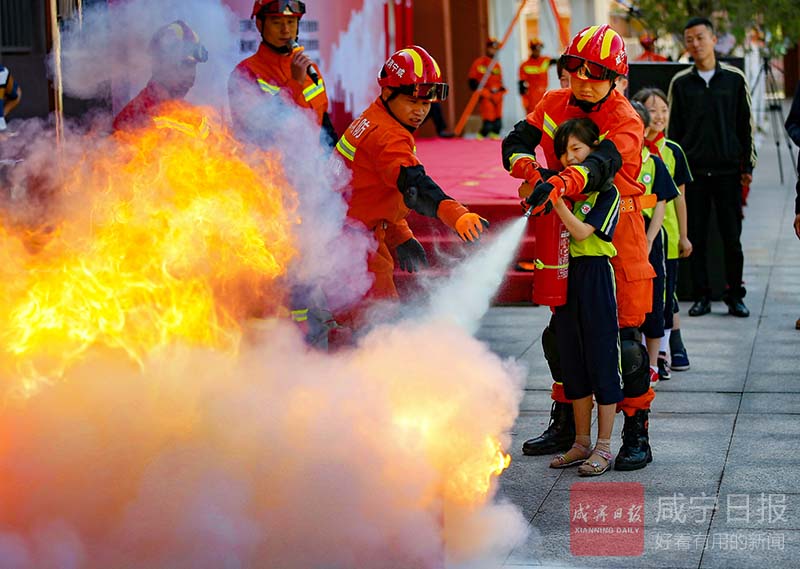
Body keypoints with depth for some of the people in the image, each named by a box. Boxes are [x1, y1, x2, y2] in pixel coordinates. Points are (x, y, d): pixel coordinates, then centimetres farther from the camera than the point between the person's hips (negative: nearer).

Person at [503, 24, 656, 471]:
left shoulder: (625, 121, -15)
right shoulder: (555, 104, 2)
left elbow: (601, 164, -33)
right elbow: (516, 142, -3)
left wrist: (559, 185, -50)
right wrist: (534, 173, -25)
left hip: (617, 231, -5)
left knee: (625, 334, -6)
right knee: (560, 332, 12)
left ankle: (637, 435, 4)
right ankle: (565, 425, 28)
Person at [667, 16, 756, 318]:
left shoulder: (734, 79, 4)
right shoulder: (680, 83, 6)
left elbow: (745, 124, 7)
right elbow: (673, 129, 10)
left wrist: (747, 166, 3)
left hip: (727, 170, -1)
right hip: (692, 170, 1)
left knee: (732, 236, 0)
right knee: (696, 236, 2)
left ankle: (735, 296, 10)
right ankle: (701, 296, 10)